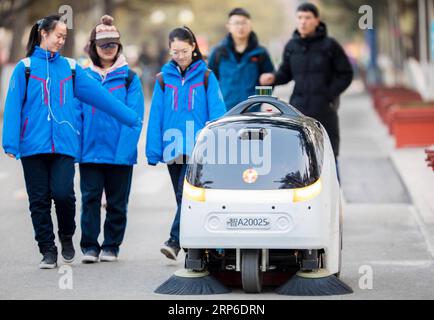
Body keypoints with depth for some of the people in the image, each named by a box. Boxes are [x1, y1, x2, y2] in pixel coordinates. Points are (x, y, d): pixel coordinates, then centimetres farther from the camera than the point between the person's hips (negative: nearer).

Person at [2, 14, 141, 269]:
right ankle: (48, 251, 13)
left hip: (64, 143, 1)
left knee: (62, 192, -14)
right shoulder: (25, 67, 4)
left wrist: (133, 119, 11)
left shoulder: (70, 68, 11)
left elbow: (99, 95, 11)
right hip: (33, 144, -1)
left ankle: (67, 237, 13)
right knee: (39, 200, 2)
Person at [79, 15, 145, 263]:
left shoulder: (129, 78, 2)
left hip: (119, 153, -1)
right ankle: (90, 247, 0)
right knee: (90, 198, -4)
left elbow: (134, 116, -5)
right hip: (90, 150, 1)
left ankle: (111, 247, 16)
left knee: (117, 202, 6)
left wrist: (125, 148, -16)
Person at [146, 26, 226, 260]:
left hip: (199, 148, -3)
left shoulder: (206, 77, 4)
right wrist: (153, 152, 2)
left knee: (187, 194, -18)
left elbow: (217, 114, 1)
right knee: (183, 197, 9)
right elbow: (155, 117, 7)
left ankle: (175, 241, -22)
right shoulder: (163, 79, 9)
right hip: (172, 149, 3)